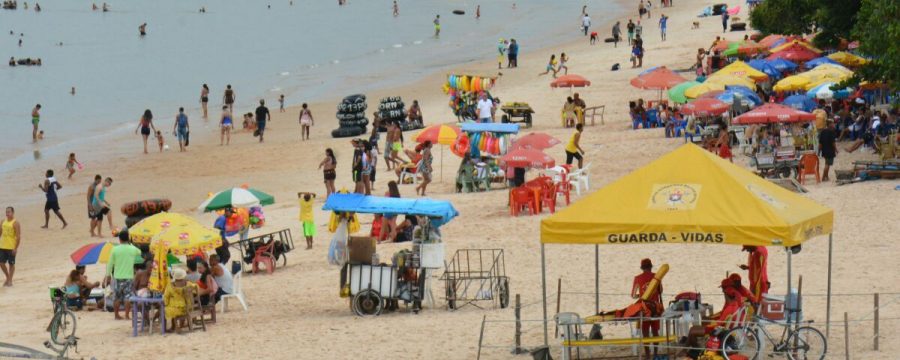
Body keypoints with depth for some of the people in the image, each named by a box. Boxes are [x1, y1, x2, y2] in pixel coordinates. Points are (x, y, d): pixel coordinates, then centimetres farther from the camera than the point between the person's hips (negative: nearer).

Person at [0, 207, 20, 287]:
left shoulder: (15, 223, -11)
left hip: (11, 248, -6)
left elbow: (19, 236, -13)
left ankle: (10, 280, 14)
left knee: (11, 264, 4)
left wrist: (16, 248, -17)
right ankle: (7, 277, 26)